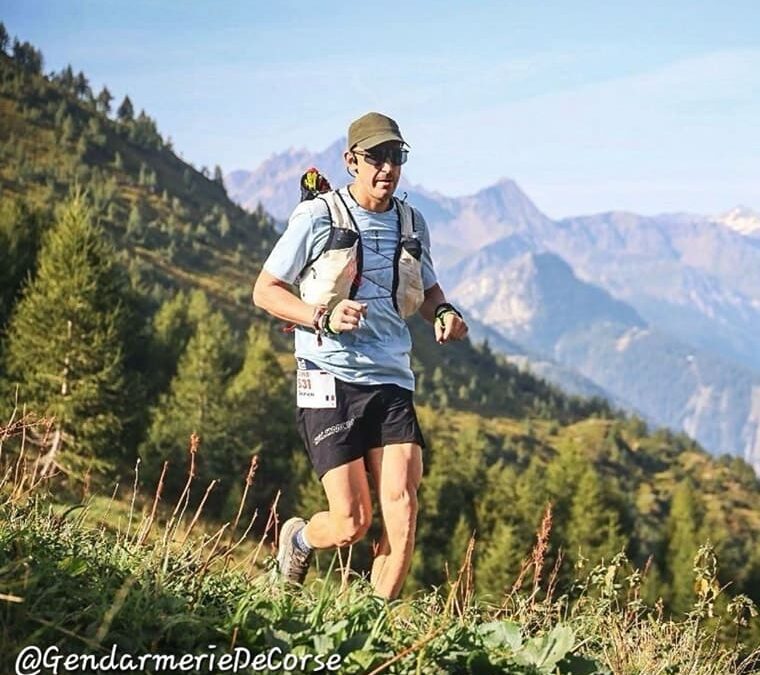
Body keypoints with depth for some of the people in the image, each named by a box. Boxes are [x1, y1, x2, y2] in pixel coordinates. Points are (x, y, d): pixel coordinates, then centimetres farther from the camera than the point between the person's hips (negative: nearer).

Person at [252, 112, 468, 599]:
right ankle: (298, 537, 27)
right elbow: (265, 291, 1)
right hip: (331, 380, -4)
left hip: (392, 380, 4)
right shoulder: (318, 217, -2)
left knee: (402, 507, -12)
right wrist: (324, 317, -16)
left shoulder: (412, 223, 13)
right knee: (352, 523, -7)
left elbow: (427, 291, 28)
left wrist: (444, 313, 3)